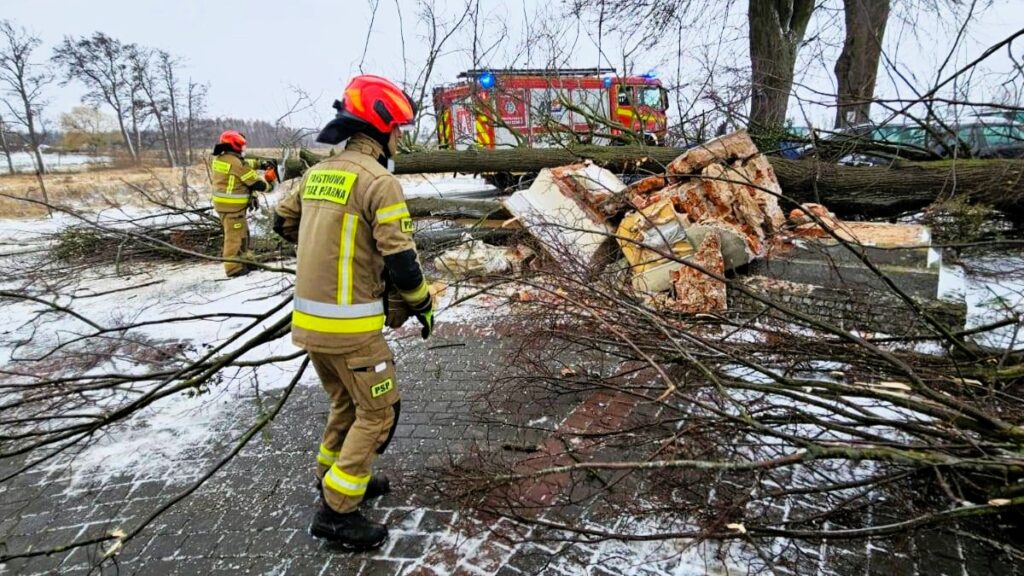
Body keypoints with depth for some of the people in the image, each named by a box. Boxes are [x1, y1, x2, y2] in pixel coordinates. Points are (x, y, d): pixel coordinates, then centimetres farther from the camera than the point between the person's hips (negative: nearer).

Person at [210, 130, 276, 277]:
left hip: (223, 203, 10)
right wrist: (269, 185, 5)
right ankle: (233, 268, 3)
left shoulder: (218, 159, 10)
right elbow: (255, 182, -12)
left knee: (242, 233, 21)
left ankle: (243, 261, 31)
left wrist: (260, 164, 18)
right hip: (232, 206, -10)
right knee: (235, 236, -3)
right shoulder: (237, 163, -18)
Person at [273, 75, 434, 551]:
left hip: (308, 318, 8)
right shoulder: (379, 181, -16)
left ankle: (334, 475, 41)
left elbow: (284, 222, 24)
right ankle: (336, 510, 12)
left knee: (347, 402, 25)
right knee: (379, 412, 7)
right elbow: (402, 261, -19)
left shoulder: (316, 173, 8)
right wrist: (423, 307, -2)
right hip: (350, 326, -8)